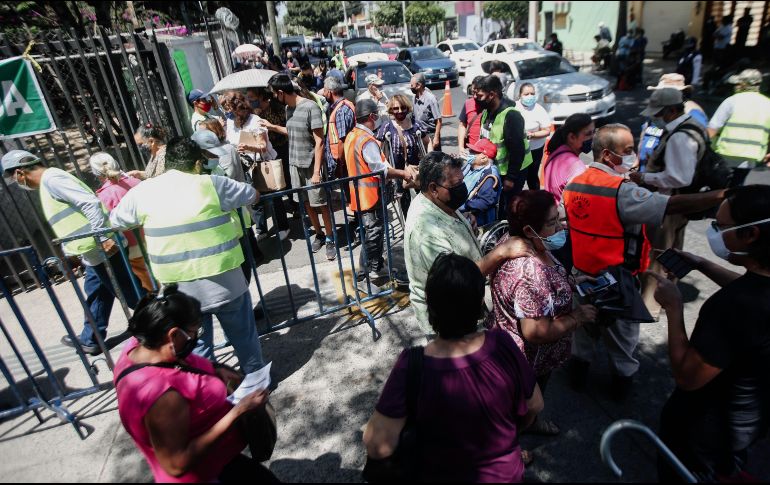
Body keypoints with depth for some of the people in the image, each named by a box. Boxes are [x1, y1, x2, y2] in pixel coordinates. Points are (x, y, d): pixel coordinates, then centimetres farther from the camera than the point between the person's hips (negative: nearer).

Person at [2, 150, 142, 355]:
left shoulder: (51, 178, -11)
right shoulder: (47, 184, 21)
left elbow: (90, 203, -24)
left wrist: (104, 237, -27)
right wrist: (65, 254, 30)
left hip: (102, 250, -10)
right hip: (94, 253, 10)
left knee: (131, 294, -2)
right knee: (95, 296, 21)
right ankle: (90, 340, 37)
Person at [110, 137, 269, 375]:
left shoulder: (142, 191, 1)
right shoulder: (211, 184, -8)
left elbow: (114, 220, 17)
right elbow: (254, 195, 5)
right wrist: (229, 202, 24)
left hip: (179, 288, 2)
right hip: (223, 281, -2)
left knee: (196, 343, 19)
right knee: (243, 334, 18)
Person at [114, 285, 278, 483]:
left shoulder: (139, 344, -12)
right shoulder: (161, 395, -39)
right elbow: (177, 465, -33)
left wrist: (215, 372, -6)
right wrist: (237, 411, -32)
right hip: (205, 473, -9)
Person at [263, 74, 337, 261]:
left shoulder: (311, 107, -17)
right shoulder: (288, 108, 5)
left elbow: (319, 141, -17)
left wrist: (317, 171, -18)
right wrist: (273, 127, 18)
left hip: (311, 165, -7)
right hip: (295, 164, 7)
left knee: (320, 203, 2)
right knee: (306, 203, 13)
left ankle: (330, 239, 17)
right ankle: (319, 235, 28)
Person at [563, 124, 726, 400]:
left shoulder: (573, 184, -3)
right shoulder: (622, 192, -24)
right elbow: (674, 206, -29)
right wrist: (722, 195, -22)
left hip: (582, 275, 6)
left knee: (583, 326, 25)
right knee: (622, 334, 19)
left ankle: (579, 372, 42)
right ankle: (623, 379, 40)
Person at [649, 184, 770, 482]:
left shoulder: (732, 306, -43)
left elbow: (687, 377, -33)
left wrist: (674, 308, -26)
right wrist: (701, 264, 7)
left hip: (707, 427, -7)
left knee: (681, 474, 23)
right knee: (728, 470, 36)